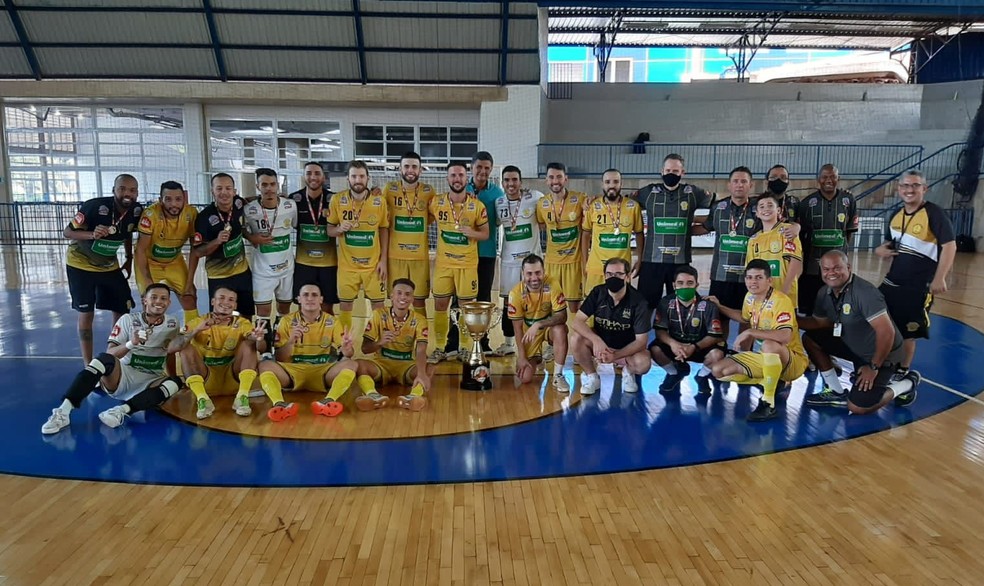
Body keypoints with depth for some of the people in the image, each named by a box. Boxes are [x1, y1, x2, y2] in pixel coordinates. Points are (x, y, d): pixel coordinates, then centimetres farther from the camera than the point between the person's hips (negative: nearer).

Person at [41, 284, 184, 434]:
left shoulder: (172, 324, 5)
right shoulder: (128, 319, -2)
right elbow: (109, 353, -10)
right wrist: (130, 344, -27)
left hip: (150, 383, 2)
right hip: (123, 376, -1)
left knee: (175, 382, -31)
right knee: (105, 359, -33)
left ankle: (123, 410, -44)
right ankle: (63, 411, -41)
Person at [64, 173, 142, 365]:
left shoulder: (136, 211, -12)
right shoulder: (95, 206, -28)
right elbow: (68, 232, -21)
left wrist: (129, 260, 9)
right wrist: (92, 235, -40)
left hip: (110, 266, 5)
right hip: (81, 265, -5)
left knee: (122, 310, 5)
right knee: (86, 314, -1)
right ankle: (88, 365, 10)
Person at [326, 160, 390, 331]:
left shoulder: (379, 201, -8)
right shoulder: (337, 200, -8)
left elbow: (384, 231, 1)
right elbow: (329, 230, 1)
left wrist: (383, 260, -3)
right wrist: (339, 229, -23)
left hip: (373, 263, 0)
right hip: (347, 264, 0)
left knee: (378, 304, 7)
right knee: (345, 304, 9)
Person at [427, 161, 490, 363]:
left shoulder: (477, 206, -6)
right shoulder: (436, 202, -3)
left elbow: (485, 234, 0)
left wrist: (472, 233, -21)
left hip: (468, 264, -2)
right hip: (443, 263, 2)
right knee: (440, 305, 6)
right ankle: (440, 348, 17)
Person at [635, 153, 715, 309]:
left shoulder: (692, 193, 4)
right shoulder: (649, 192, 5)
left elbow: (718, 205, 13)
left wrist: (693, 219, 6)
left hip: (681, 261, 1)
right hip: (651, 260, 0)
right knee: (646, 304, 3)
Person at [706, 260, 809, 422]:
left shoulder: (780, 300, -24)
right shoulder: (750, 297, 1)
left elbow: (785, 336, -39)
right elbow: (744, 318, 25)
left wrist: (749, 332, -33)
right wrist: (719, 306, 17)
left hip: (792, 361, -8)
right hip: (764, 356, 8)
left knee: (769, 344, -42)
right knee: (718, 370, -4)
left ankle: (769, 404, -29)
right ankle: (772, 382, 5)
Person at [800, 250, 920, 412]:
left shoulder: (864, 292, -30)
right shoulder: (824, 293, -4)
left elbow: (887, 332, -32)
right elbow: (819, 322, 10)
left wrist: (873, 367, -23)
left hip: (882, 354, -8)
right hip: (854, 346, 8)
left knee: (857, 407, -14)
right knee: (810, 339, -3)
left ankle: (906, 384, 10)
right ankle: (837, 392, 8)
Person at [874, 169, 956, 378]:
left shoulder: (934, 213, -14)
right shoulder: (897, 215, 8)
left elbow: (950, 245, -17)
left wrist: (939, 278, -22)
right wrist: (881, 250, -3)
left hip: (919, 286, -7)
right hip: (892, 281, 7)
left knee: (907, 332, 2)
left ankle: (902, 371, 20)